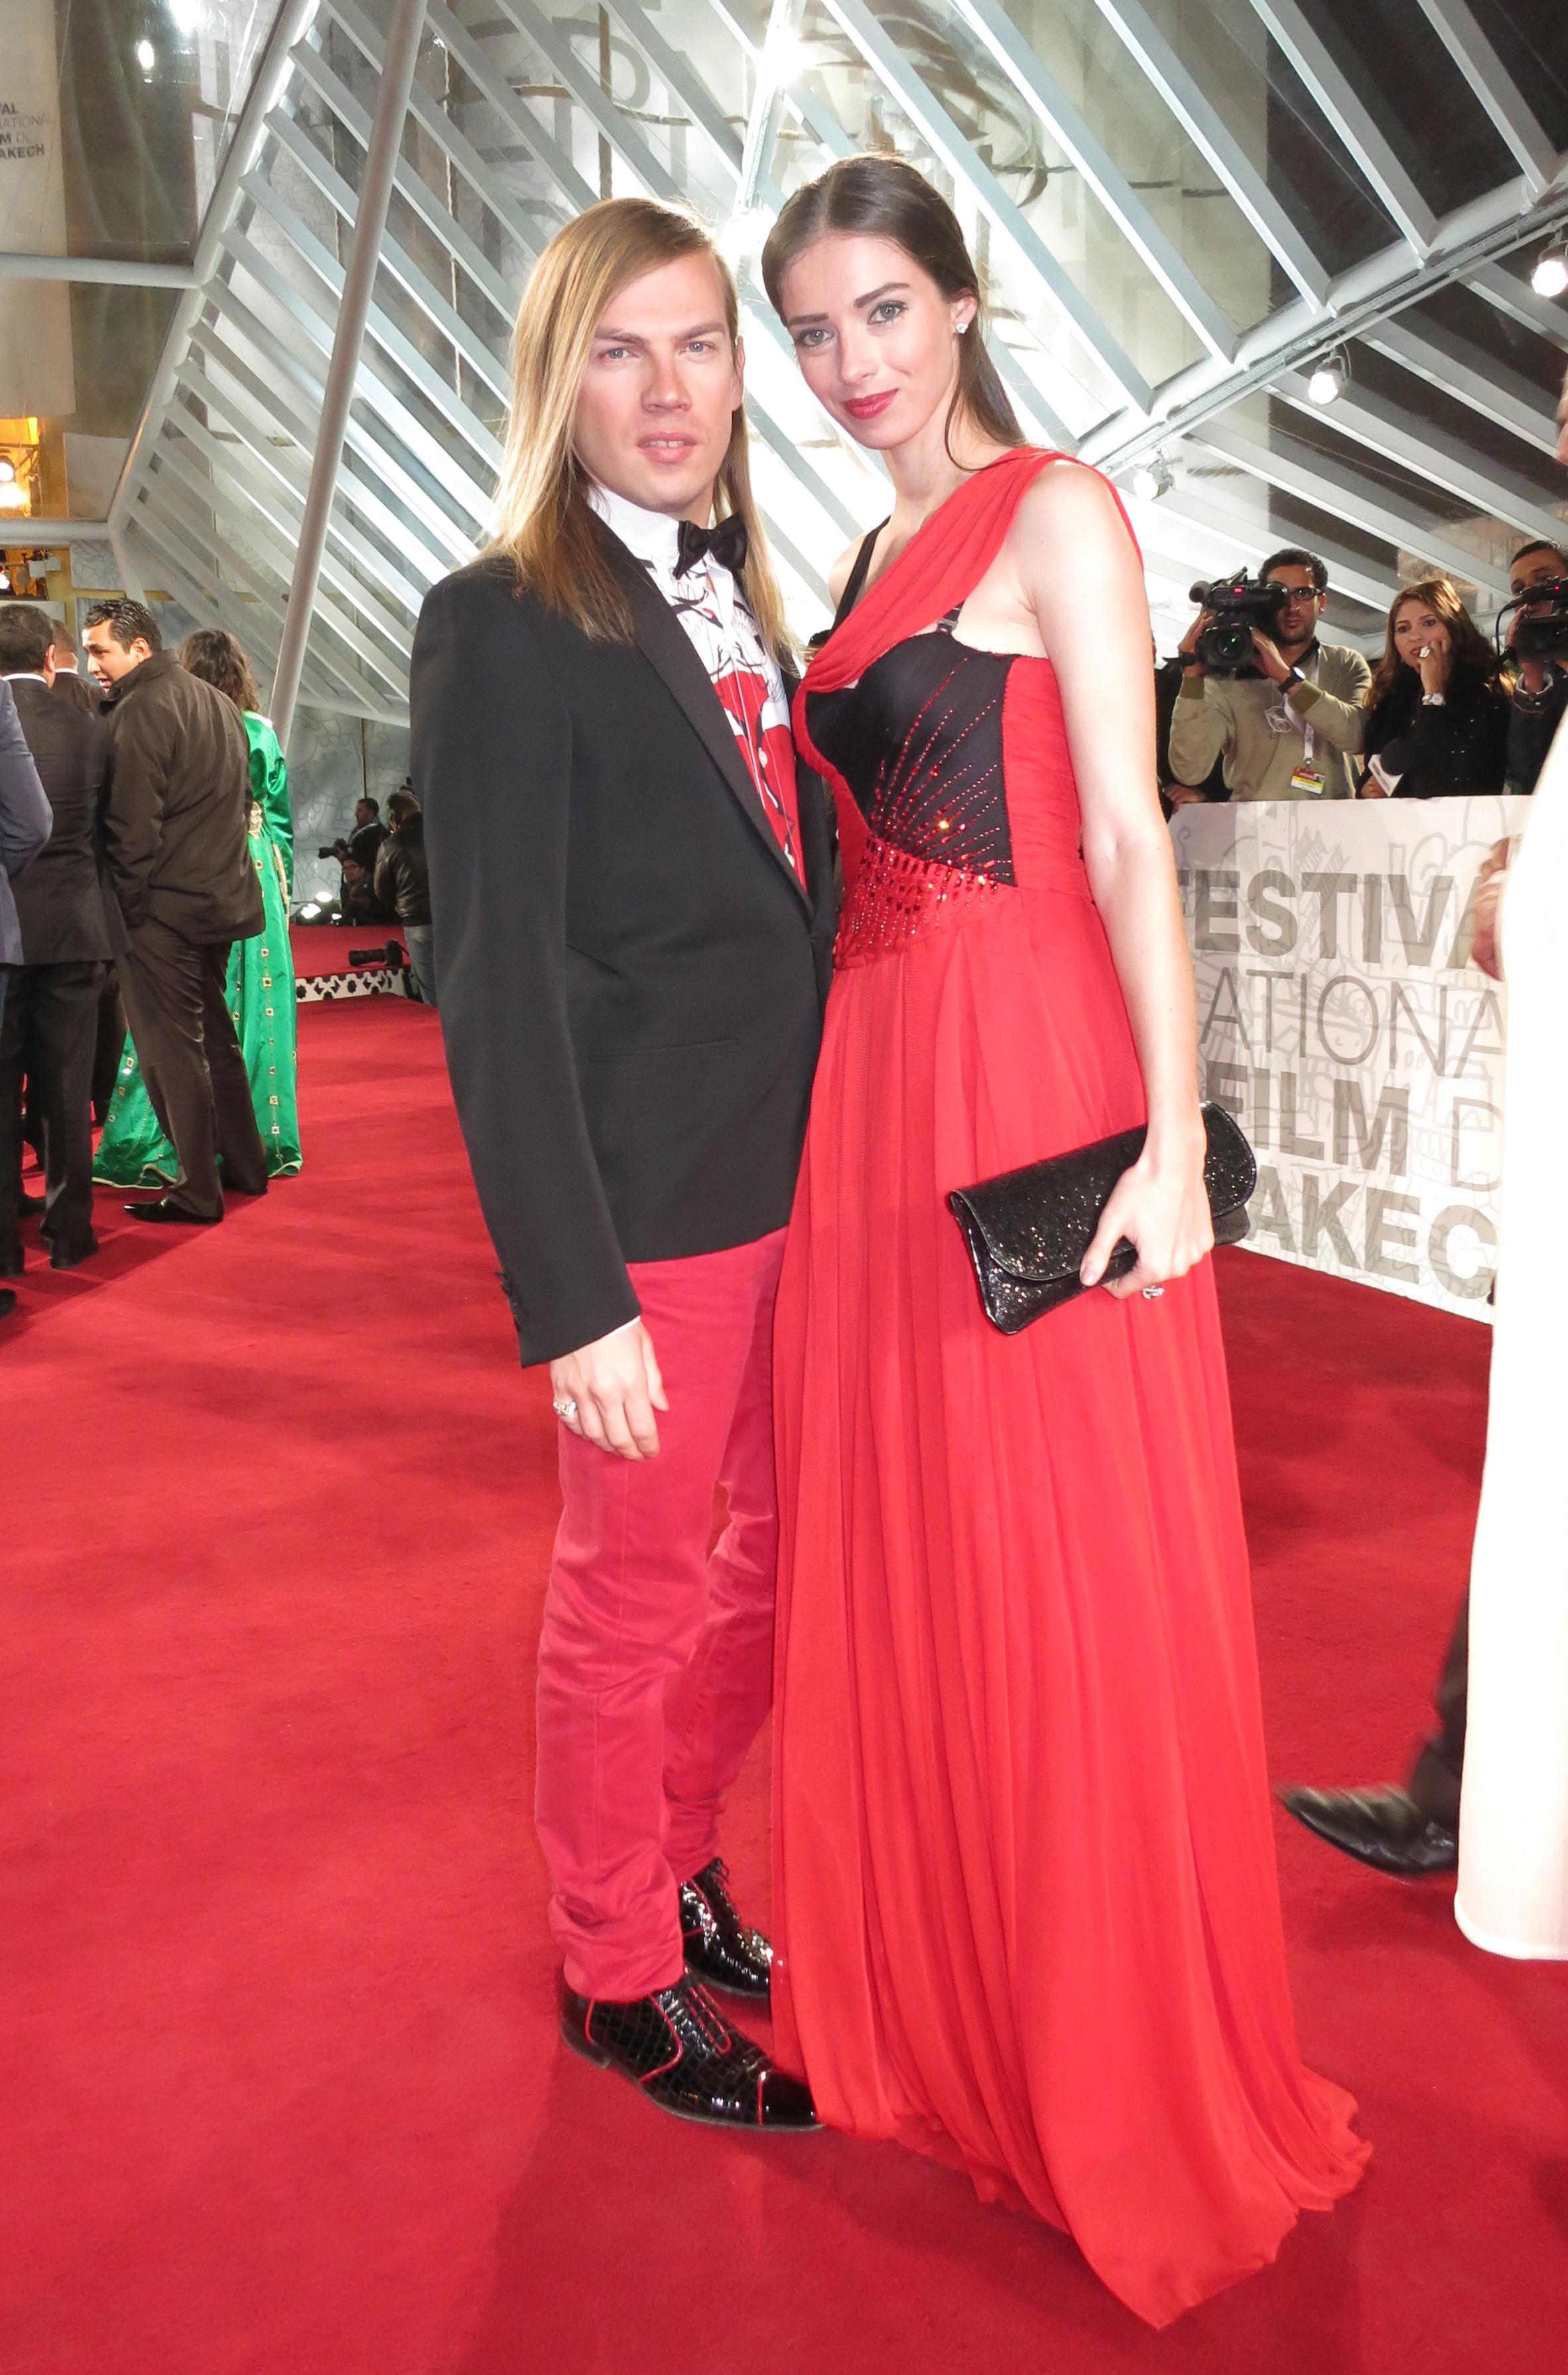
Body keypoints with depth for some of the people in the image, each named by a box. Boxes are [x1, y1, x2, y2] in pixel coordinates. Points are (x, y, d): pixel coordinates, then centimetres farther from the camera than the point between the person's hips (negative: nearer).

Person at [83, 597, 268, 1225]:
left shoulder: (141, 710, -14)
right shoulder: (216, 702, 13)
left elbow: (132, 825, -18)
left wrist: (127, 906, -9)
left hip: (164, 908, -9)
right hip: (222, 895, 9)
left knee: (171, 1051, -2)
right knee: (215, 1038, 18)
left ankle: (198, 1190, 2)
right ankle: (244, 1166, 25)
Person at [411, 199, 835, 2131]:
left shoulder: (746, 607, 12)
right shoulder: (504, 625, -11)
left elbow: (799, 893, 13)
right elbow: (501, 988, -15)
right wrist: (570, 1295, -18)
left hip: (807, 1174, 8)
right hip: (654, 1199, -8)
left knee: (798, 1540, 20)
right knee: (631, 1594, 9)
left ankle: (674, 1858, 43)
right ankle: (619, 1973, 32)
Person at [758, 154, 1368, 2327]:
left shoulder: (1058, 515, -4)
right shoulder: (872, 558, 18)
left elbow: (1131, 846, -13)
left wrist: (1170, 1146, -19)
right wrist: (831, 1079, 11)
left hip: (1036, 1081, -8)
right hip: (873, 1085, 8)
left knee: (1074, 1575, 1)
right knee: (892, 1547, 13)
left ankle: (1129, 2089, 21)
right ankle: (925, 2005, 33)